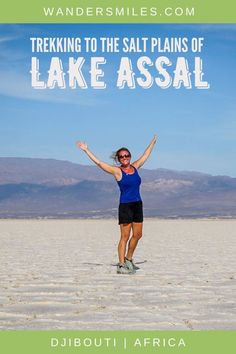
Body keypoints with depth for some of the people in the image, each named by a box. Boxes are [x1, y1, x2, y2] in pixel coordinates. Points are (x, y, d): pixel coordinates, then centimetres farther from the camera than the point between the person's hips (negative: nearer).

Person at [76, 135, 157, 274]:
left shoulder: (135, 167, 10)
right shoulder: (117, 171, -4)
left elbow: (145, 155, 25)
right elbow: (98, 162, -7)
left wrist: (153, 142, 36)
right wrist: (86, 150, -8)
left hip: (137, 205, 6)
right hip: (125, 205, -6)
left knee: (137, 235, 10)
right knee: (125, 236, -5)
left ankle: (128, 259, 27)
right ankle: (121, 265, 1)